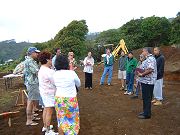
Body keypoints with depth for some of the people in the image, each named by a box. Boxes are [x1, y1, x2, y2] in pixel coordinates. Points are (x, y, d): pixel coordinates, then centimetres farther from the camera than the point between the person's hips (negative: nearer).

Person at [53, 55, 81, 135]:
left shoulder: (55, 74, -5)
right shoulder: (72, 73, -15)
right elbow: (78, 84, 1)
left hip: (58, 99, 4)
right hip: (70, 100, -3)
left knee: (61, 120, 18)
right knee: (71, 119, 15)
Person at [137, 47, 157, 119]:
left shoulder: (150, 59, -17)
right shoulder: (149, 59, 17)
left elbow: (150, 69, -30)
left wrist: (142, 74, -19)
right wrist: (141, 72, 8)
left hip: (147, 82, -11)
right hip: (146, 81, 11)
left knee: (147, 98, -2)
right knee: (146, 98, 18)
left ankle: (147, 114, 7)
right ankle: (145, 111, 30)